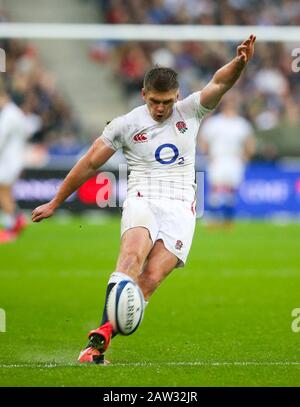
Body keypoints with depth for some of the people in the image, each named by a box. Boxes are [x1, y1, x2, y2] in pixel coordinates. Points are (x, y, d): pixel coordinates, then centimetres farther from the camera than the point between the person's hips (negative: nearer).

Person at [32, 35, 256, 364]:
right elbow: (89, 164, 12)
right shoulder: (125, 125, 6)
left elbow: (219, 83, -6)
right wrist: (54, 204, 16)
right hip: (142, 200, -1)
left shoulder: (190, 112, 9)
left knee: (152, 277, -20)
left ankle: (101, 337, -20)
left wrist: (239, 62, -28)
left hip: (180, 208, 1)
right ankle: (105, 326, -46)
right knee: (133, 253, -33)